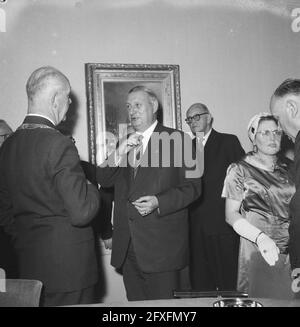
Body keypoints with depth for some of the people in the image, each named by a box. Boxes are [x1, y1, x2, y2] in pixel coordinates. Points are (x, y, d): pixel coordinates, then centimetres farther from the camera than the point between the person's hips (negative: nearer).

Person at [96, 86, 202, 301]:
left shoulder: (178, 139, -1)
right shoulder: (124, 143, 16)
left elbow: (192, 186, -6)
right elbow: (104, 180, 6)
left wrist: (159, 202, -20)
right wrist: (120, 153, -10)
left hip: (162, 246, -5)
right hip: (128, 248, 5)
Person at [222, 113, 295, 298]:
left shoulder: (289, 168, 9)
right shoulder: (240, 170, -1)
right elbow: (231, 215, -4)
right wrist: (260, 237, -18)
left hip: (291, 249, 3)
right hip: (257, 250, -3)